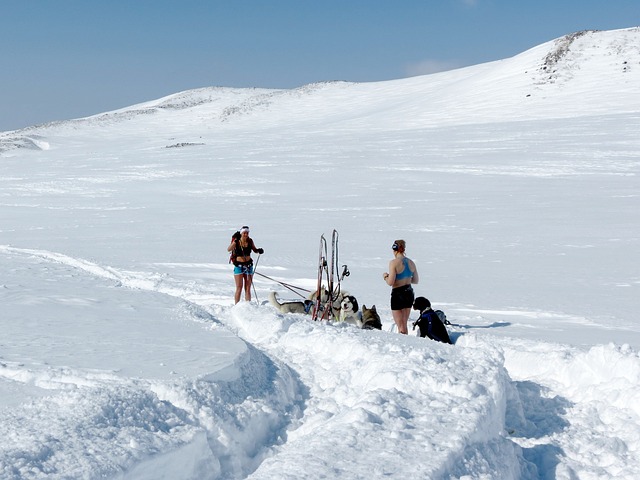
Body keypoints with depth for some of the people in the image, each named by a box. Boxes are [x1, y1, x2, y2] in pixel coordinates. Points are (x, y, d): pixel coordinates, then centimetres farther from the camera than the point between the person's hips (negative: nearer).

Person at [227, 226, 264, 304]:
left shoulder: (250, 241, -1)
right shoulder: (236, 241, -12)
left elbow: (255, 250, 13)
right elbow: (229, 249, -28)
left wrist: (259, 250, -10)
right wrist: (235, 241, -43)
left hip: (249, 265, 3)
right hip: (239, 266, -3)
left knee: (248, 288, 6)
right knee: (239, 288, -5)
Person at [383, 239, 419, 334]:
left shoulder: (394, 262, -16)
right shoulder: (411, 262, 4)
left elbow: (390, 282, -19)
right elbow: (416, 280, 12)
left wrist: (385, 276, 1)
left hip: (398, 294, -6)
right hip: (409, 293, 6)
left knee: (400, 326, 1)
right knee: (404, 324, 20)